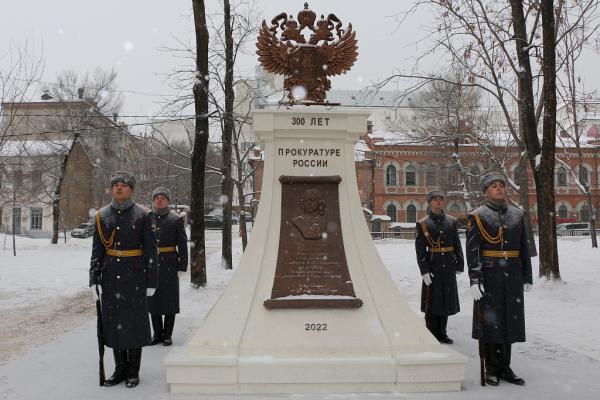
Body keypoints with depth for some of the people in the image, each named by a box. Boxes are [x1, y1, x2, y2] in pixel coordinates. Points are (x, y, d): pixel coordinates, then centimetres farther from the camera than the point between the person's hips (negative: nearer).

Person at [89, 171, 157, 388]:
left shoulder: (142, 215, -5)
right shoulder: (102, 215, 5)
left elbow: (150, 251, -5)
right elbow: (97, 250, 6)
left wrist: (151, 281, -8)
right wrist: (94, 279, 1)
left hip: (135, 276, -3)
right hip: (111, 276, 3)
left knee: (135, 321, 3)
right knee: (113, 322, 8)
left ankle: (133, 372, 15)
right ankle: (120, 369, 22)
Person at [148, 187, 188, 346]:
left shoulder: (176, 220, -1)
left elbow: (182, 245, -2)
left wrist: (182, 266, -6)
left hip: (169, 265, -3)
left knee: (169, 300, 4)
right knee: (152, 300, 9)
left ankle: (167, 335, 16)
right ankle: (157, 333, 23)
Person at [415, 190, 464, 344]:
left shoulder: (451, 221, 8)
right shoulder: (423, 224, -3)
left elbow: (457, 245, 9)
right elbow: (420, 249, -7)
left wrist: (459, 265, 3)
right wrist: (424, 271, -13)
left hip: (448, 267, 4)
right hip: (433, 267, -4)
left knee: (446, 299, 10)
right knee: (432, 300, 2)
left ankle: (442, 332, 24)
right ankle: (432, 334, 14)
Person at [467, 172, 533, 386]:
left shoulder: (517, 214, 10)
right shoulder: (477, 216, -5)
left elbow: (524, 248, 13)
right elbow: (472, 251, -10)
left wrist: (527, 277, 9)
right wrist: (475, 280, -16)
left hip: (512, 278, 4)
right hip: (489, 277, -4)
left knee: (509, 320, 9)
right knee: (490, 321, 3)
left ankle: (505, 368, 21)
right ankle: (491, 369, 15)